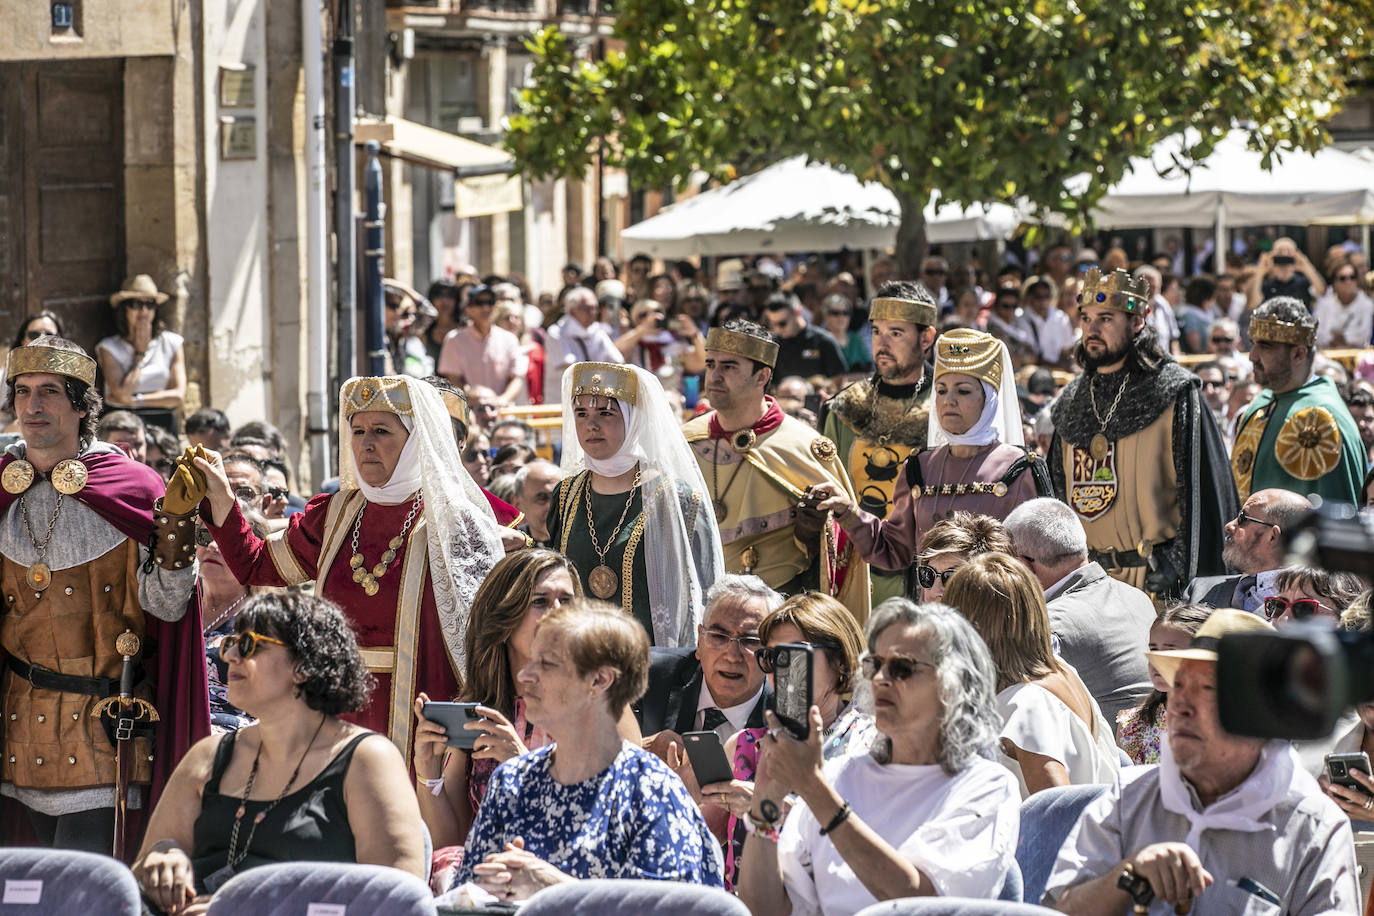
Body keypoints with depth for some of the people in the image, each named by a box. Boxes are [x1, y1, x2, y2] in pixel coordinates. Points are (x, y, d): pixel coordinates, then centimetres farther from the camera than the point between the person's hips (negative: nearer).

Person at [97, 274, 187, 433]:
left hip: (164, 425, 2)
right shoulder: (109, 348, 4)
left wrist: (135, 400, -5)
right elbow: (122, 394, -9)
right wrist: (140, 352, 2)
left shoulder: (171, 343, 11)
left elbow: (179, 396, 3)